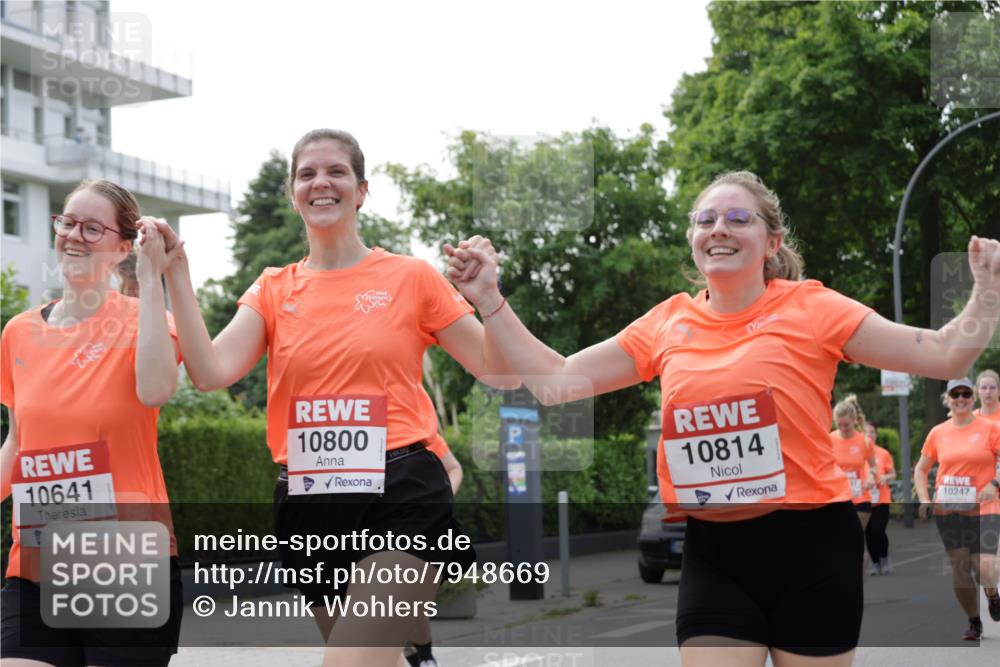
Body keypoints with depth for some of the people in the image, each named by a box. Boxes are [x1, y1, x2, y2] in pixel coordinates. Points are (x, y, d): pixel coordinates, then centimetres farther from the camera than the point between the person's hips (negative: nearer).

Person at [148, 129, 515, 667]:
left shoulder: (411, 278, 2)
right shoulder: (273, 290, 10)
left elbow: (503, 375, 2)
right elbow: (211, 373, -6)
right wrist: (176, 274, -10)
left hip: (400, 501, -4)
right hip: (310, 508, 5)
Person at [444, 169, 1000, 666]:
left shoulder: (809, 307, -5)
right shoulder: (667, 323, 5)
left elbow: (943, 356, -4)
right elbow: (554, 380, 8)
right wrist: (489, 299, 3)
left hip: (812, 545, -3)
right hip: (713, 554, 3)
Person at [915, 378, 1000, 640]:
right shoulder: (937, 433, 7)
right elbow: (921, 469, 17)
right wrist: (924, 500, 4)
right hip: (947, 511, 3)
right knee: (960, 569, 2)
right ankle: (974, 623, 19)